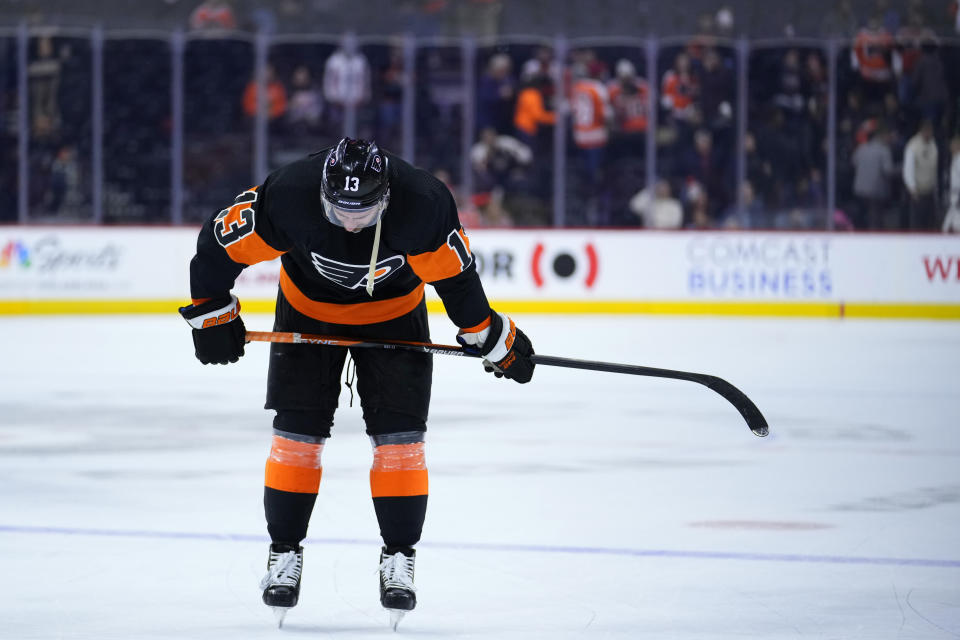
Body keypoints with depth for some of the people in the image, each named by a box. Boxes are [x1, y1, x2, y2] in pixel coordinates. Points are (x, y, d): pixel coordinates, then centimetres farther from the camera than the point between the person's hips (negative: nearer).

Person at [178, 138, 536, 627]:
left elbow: (454, 275, -17)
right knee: (297, 433, -4)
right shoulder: (287, 196, -35)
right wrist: (213, 313, -10)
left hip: (394, 312, 0)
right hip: (307, 311, 0)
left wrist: (494, 339, -8)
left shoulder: (423, 205, -34)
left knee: (399, 435, -6)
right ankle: (284, 553, 10)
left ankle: (398, 558, 7)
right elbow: (220, 243, -19)